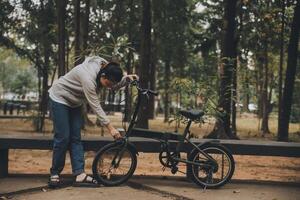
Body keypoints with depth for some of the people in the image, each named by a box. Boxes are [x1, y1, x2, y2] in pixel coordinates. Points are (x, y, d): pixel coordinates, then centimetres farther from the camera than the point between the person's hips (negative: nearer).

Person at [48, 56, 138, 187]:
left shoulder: (104, 67, -13)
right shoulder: (88, 77, -36)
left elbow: (114, 86, 3)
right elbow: (96, 106, -34)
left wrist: (127, 78, -17)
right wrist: (110, 128, -33)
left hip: (74, 102, 8)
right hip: (59, 99, -8)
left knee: (76, 138, 0)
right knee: (63, 138, -11)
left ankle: (79, 175, -3)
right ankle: (54, 174, 4)